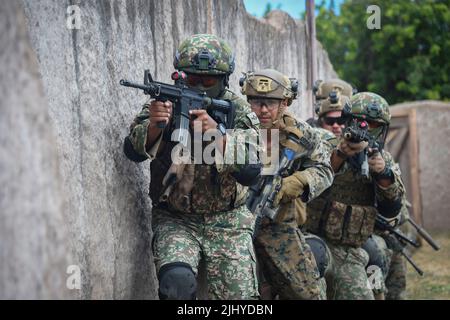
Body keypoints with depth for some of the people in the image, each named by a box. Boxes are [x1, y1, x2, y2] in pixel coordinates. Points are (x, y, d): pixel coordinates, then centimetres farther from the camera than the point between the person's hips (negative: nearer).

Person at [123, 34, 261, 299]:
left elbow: (251, 172, -17)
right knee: (178, 280, -27)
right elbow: (134, 151, -14)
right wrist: (153, 125, -35)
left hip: (228, 221, 1)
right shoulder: (167, 102, -3)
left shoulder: (240, 113, -4)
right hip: (176, 220, -1)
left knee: (239, 296, -5)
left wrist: (218, 135, -31)